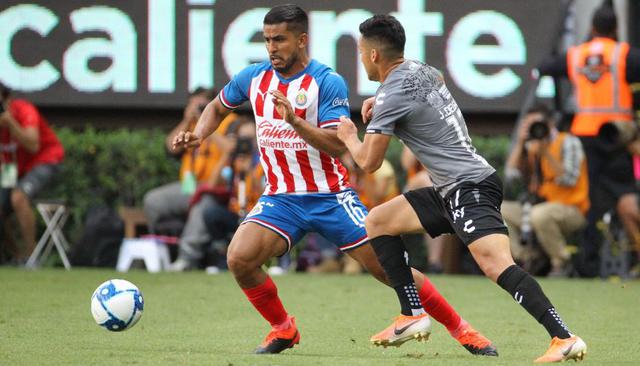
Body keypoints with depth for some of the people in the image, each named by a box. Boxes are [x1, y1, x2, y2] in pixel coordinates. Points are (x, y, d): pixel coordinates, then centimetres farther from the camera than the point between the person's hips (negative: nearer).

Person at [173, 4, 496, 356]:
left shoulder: (328, 82, -13)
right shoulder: (253, 77, 1)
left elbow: (337, 145, -20)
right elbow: (218, 106, 21)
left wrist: (294, 120, -33)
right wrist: (198, 134, 2)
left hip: (330, 196, -3)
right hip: (280, 196, 3)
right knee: (239, 258, -21)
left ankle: (461, 329, 9)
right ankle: (282, 329, 5)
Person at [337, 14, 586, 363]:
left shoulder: (392, 96, -13)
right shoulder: (420, 70, 13)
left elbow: (368, 162, -9)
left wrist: (349, 137, 14)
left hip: (470, 188, -10)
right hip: (450, 191, 10)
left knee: (496, 266, -26)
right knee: (377, 221, 15)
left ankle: (564, 338, -36)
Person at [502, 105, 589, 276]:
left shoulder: (568, 142, -4)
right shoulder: (531, 146, 14)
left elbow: (569, 179, -17)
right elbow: (512, 174, 2)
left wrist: (546, 153, -22)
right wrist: (520, 143, -3)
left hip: (571, 210, -7)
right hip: (537, 206, 7)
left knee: (540, 214, -38)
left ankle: (561, 263, -18)